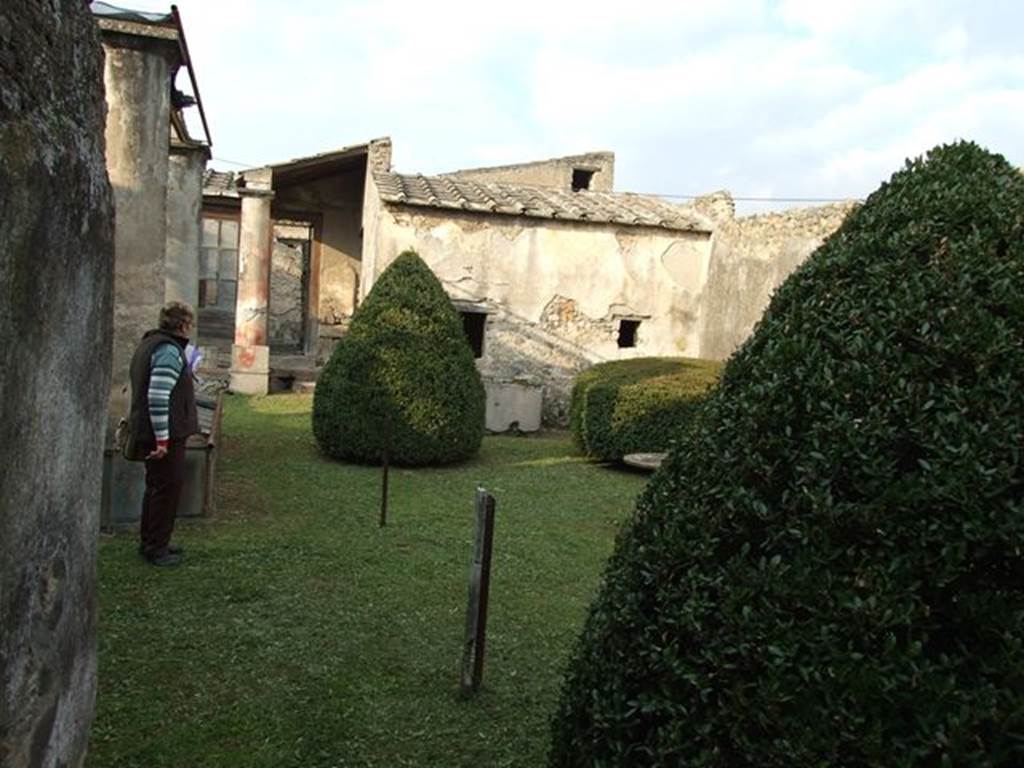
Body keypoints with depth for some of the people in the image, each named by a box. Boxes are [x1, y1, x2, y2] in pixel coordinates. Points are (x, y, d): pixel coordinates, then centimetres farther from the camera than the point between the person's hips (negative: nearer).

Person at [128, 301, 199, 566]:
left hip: (146, 431, 10)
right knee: (167, 488, 1)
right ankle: (156, 548, 10)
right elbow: (158, 398, -27)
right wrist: (162, 439, -25)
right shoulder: (170, 351, -19)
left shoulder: (149, 343, 14)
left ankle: (149, 542, 31)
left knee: (157, 487, 19)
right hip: (166, 434, -10)